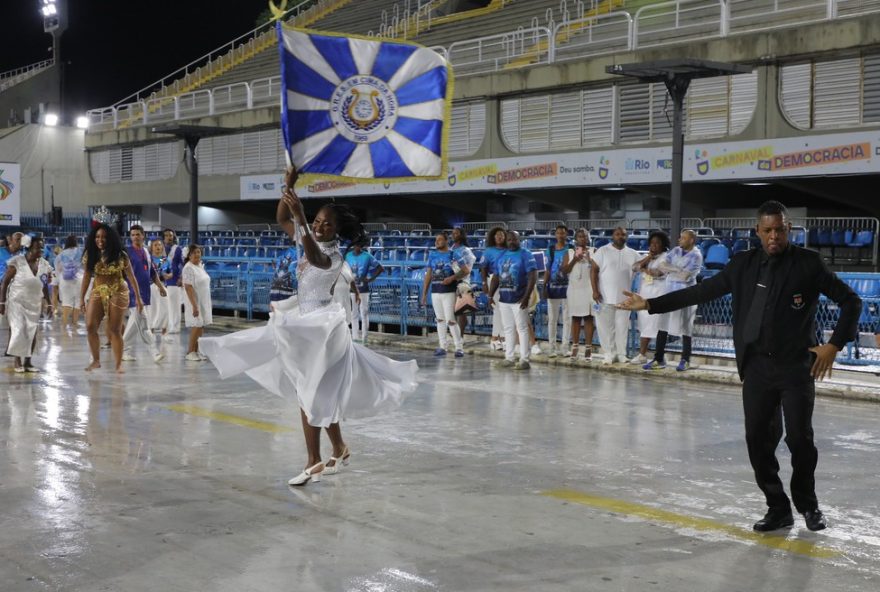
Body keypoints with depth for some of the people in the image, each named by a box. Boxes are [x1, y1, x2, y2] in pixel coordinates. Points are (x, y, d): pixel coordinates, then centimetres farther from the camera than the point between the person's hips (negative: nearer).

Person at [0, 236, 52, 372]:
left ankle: (27, 361, 12)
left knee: (32, 333, 3)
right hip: (16, 301, -4)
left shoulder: (45, 265, 1)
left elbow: (45, 286, 12)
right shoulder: (17, 262, -12)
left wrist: (50, 304, 9)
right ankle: (18, 361, 2)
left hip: (34, 304, 4)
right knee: (19, 331, -10)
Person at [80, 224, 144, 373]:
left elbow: (131, 277, -1)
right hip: (97, 292, 3)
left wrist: (138, 297, 0)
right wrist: (82, 298, 4)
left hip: (118, 293, -3)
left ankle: (119, 364, 7)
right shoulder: (90, 255, 1)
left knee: (115, 330, -2)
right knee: (90, 326, -8)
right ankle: (96, 360, 9)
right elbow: (86, 277, 6)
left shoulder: (120, 255, -6)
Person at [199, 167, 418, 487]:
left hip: (320, 323, -9)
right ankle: (339, 449, 28)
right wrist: (289, 186, -6)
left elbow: (315, 259, -41)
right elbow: (282, 220, 8)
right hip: (304, 321, 9)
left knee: (310, 392, -8)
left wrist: (300, 217, -48)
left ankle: (314, 462, -3)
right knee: (321, 392, 15)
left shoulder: (333, 254, -18)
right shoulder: (310, 240, 6)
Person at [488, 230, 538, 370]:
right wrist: (490, 295, 9)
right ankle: (509, 358, 17)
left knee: (522, 328, -5)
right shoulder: (501, 257, 14)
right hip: (504, 299, 7)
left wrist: (527, 296, -20)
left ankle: (524, 360, -4)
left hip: (519, 299, -6)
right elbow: (496, 278, 19)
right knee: (508, 329, 11)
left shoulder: (526, 255, -6)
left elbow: (533, 277, -12)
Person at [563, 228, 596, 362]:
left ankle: (588, 348, -1)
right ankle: (574, 348, 6)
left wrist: (589, 258, -14)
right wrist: (574, 260, -10)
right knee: (575, 318, 3)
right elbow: (564, 271, 3)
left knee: (588, 318, -3)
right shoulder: (569, 253, 9)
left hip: (589, 288, -2)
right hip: (574, 288, 2)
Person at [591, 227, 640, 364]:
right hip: (606, 297, -3)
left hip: (624, 298, 3)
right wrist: (595, 291, -11)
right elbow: (594, 270, -3)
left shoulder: (632, 254, 10)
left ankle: (621, 354, 12)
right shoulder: (602, 251, 0)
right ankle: (609, 354, 5)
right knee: (607, 327, -1)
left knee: (622, 327, 5)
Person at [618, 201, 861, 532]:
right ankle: (778, 509, 20)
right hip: (757, 368, 3)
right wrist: (650, 304, 3)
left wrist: (834, 345, -7)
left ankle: (807, 505, 24)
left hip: (796, 368, -3)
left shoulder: (808, 263, -3)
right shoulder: (743, 265, 6)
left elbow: (851, 301, 1)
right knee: (758, 441, 4)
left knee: (800, 439, -1)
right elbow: (700, 292, 7)